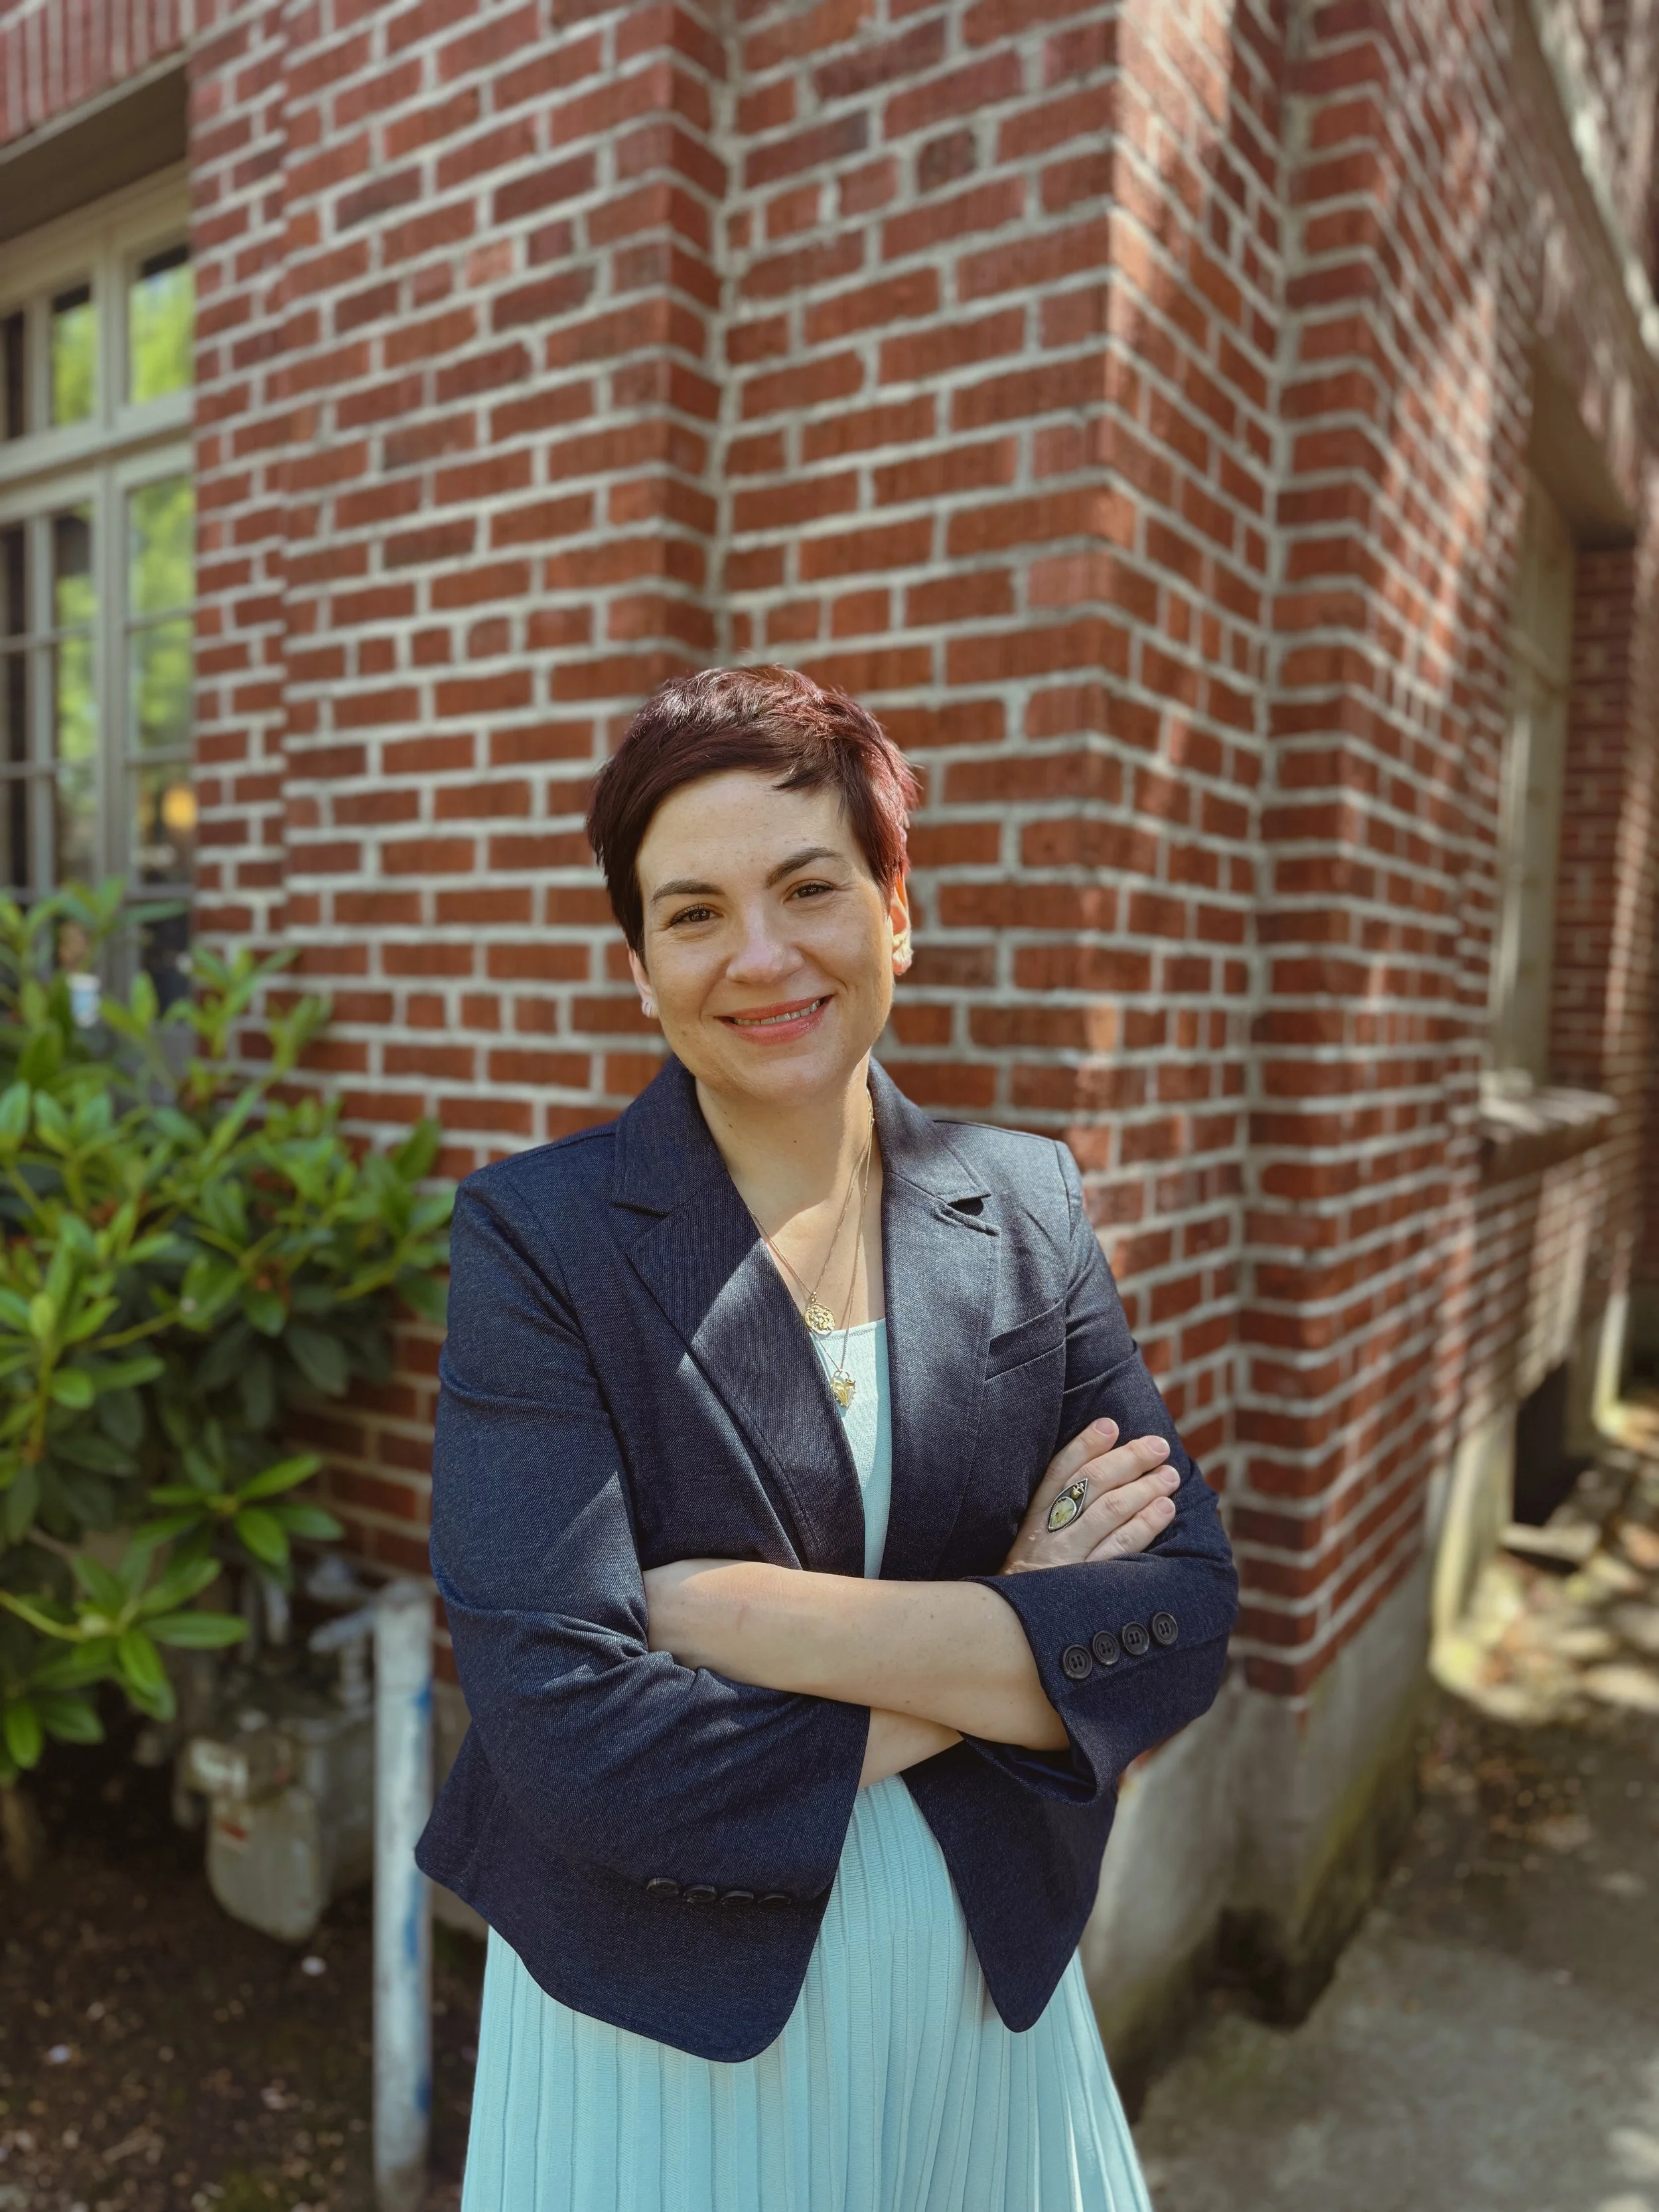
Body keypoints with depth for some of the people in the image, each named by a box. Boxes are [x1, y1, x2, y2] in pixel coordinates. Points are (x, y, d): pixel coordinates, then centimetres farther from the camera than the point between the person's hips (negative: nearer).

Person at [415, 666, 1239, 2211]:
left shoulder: (1025, 1204, -6)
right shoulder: (535, 1232, -16)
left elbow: (1184, 1621, -12)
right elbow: (565, 1726, -22)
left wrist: (748, 1616, -21)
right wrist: (1009, 1645, -17)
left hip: (988, 1995, 3)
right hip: (660, 2018, -2)